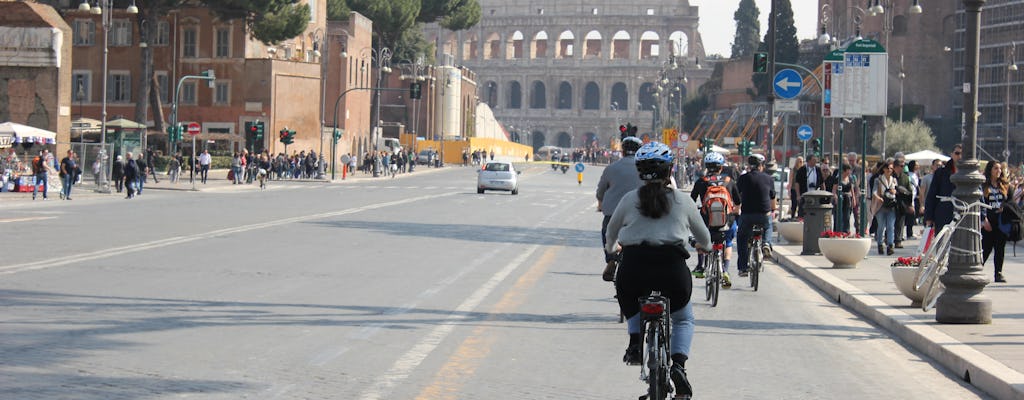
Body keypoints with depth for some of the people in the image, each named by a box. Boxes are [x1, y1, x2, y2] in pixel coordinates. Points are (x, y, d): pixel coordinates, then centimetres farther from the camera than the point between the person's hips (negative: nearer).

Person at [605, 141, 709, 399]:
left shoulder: (629, 199, 7)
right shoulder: (683, 201, 7)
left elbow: (611, 233, 24)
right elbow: (704, 237, 22)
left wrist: (610, 249, 47)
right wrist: (705, 246, 47)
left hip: (633, 269, 1)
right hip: (672, 269, -1)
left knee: (634, 309, 35)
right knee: (683, 320, 24)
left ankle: (635, 342, 8)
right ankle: (679, 364, -1)